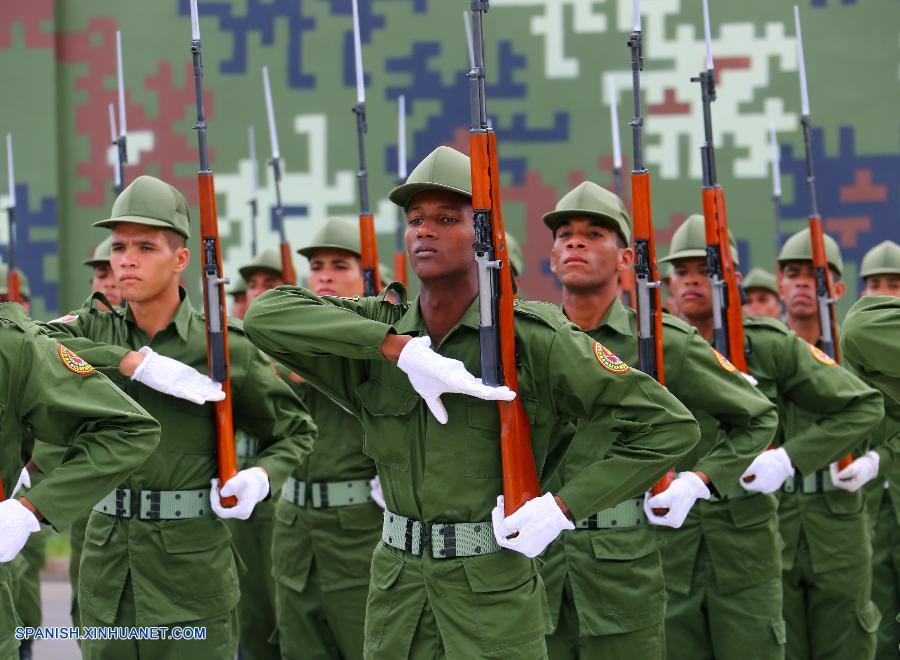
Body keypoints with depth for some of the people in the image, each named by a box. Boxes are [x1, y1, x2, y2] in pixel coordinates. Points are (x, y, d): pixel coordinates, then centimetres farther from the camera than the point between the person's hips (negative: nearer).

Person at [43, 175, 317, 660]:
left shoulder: (225, 348, -3)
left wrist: (260, 478, -13)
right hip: (108, 560, 3)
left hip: (192, 563, -3)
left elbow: (295, 430, 8)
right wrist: (138, 363, -24)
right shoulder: (96, 331, 5)